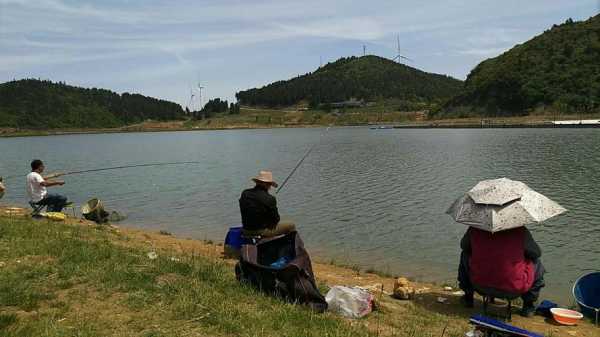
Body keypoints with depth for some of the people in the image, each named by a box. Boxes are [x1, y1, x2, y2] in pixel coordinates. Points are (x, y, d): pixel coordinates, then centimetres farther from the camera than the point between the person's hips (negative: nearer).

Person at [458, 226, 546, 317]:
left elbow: (464, 246, 10)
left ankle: (468, 297, 37)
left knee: (465, 255, 27)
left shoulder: (474, 229, -10)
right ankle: (528, 306, 28)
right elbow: (536, 253, 1)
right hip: (514, 287, -1)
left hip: (479, 283, 2)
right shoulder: (521, 231, -15)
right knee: (537, 262, 22)